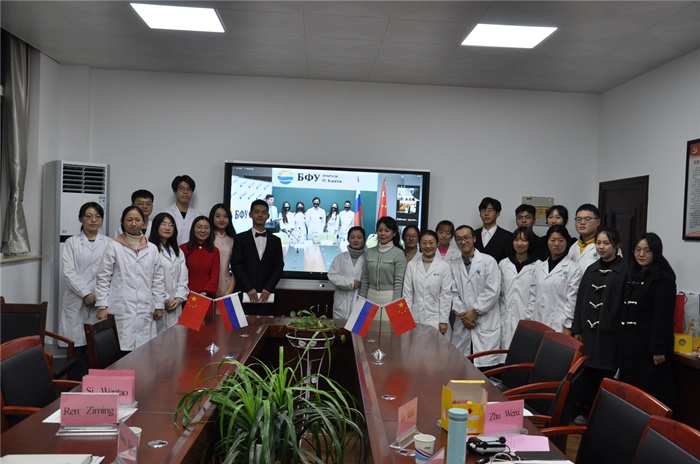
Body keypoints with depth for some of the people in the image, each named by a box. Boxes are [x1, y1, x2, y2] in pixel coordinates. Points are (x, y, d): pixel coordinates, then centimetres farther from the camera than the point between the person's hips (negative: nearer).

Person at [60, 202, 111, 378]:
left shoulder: (109, 243, 9)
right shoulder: (72, 242, 8)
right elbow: (69, 272, -1)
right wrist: (86, 294, -10)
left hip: (101, 301, 0)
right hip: (77, 301, 0)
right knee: (78, 344, -3)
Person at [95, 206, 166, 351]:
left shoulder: (152, 249, 11)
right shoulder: (113, 247, 2)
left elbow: (158, 279, 13)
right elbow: (103, 279, 2)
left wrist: (159, 305, 9)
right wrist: (102, 306, -5)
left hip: (145, 310, 3)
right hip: (121, 309, -3)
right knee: (122, 351, -6)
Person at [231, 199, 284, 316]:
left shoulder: (275, 240, 13)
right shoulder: (240, 238, 6)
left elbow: (279, 267, 7)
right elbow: (236, 265, -2)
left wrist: (268, 288, -6)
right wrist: (249, 288, -10)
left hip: (266, 295, 2)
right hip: (244, 294, -1)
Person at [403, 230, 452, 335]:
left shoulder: (444, 266, -2)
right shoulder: (411, 265, 4)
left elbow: (446, 295, -2)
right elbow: (407, 293, 5)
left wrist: (443, 321, -4)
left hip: (435, 319, -2)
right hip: (415, 318, 2)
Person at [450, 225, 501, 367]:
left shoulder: (488, 261, 1)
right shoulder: (453, 266, 12)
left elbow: (492, 291, -8)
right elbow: (453, 293, 7)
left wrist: (475, 311, -9)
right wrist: (462, 313, -7)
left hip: (486, 323, -4)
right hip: (463, 324, 4)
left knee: (484, 365, -6)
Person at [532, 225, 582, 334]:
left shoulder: (573, 269, -2)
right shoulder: (539, 266, 12)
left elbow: (572, 300, -5)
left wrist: (568, 327, -8)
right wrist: (532, 322, 10)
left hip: (560, 325, -4)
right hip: (539, 323, 4)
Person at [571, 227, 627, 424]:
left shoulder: (624, 271, -6)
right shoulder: (591, 270, 12)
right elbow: (580, 301, 13)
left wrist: (624, 333, -11)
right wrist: (577, 329, 9)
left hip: (609, 333, -5)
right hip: (589, 330, 5)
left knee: (604, 375, 1)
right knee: (586, 372, 7)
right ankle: (584, 411, 18)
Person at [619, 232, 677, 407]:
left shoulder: (664, 278, -10)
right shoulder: (634, 275, 13)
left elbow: (663, 316, -15)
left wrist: (659, 348, -19)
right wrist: (622, 339, 12)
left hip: (649, 344, -8)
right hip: (630, 342, 8)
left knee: (648, 392, -2)